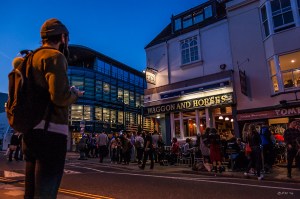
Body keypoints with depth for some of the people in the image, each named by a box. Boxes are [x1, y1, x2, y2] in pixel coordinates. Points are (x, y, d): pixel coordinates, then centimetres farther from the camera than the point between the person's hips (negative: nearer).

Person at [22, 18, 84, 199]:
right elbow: (60, 96, -21)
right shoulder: (55, 56, -7)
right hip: (50, 131, -9)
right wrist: (75, 94, -1)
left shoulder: (32, 58, 19)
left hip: (30, 130, 9)